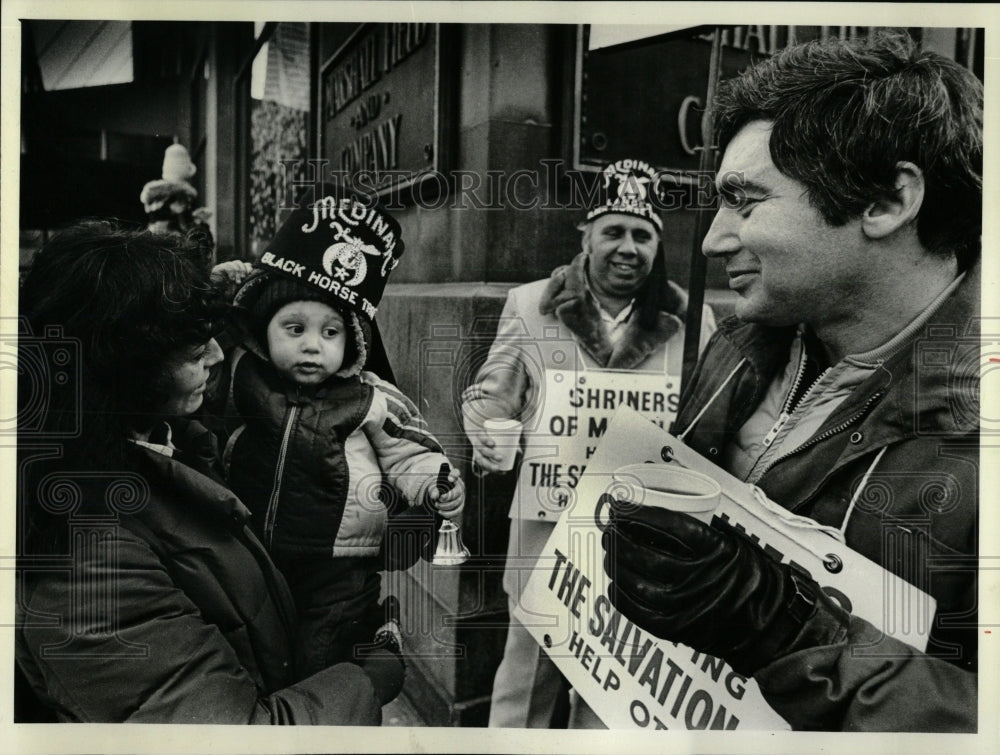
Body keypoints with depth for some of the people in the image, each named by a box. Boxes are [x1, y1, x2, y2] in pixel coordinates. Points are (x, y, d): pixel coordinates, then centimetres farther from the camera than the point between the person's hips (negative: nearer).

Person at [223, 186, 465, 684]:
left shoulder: (369, 400, -6)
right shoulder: (242, 377, 0)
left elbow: (408, 452, -2)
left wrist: (437, 483, -20)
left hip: (339, 571, -3)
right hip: (253, 562, 4)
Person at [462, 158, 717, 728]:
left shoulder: (691, 320, 1)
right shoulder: (530, 305, 0)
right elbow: (489, 397, 6)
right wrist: (488, 437, -15)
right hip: (547, 519, -1)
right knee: (528, 666, 10)